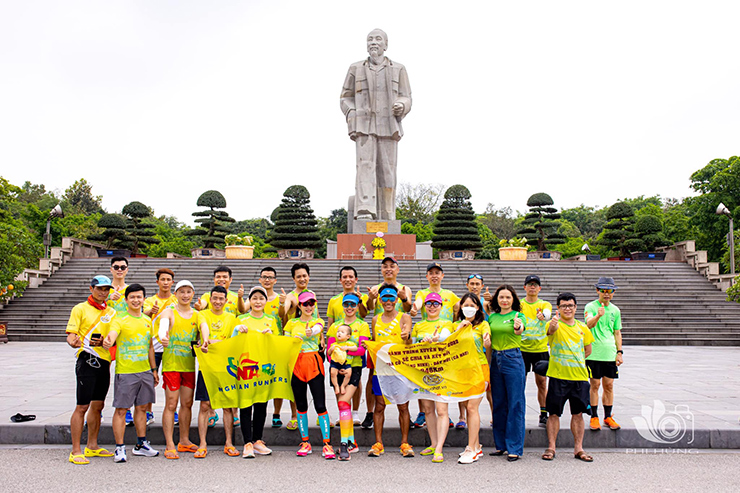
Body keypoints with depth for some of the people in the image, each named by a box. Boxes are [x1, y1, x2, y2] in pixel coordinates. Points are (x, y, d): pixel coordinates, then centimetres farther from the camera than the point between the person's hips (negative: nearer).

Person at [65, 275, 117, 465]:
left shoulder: (111, 311, 14)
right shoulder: (80, 309, -1)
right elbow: (70, 335, -8)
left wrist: (103, 342, -10)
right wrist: (73, 342, -30)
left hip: (104, 362, 6)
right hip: (87, 361, -6)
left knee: (98, 406, 12)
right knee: (82, 406, -6)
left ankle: (92, 447, 23)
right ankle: (76, 451, 2)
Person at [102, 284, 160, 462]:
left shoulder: (147, 320, 11)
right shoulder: (120, 320, -7)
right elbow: (112, 335, -27)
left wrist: (154, 369, 17)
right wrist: (107, 342, -50)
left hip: (145, 371, 6)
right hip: (125, 372, -6)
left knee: (142, 408, 13)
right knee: (121, 410, -1)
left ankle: (141, 445, 24)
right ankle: (120, 448, 9)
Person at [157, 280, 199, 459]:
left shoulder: (197, 315, 11)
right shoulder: (169, 313, -3)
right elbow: (163, 328, -24)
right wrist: (163, 337, -46)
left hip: (189, 364, 5)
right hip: (171, 363, -4)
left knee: (187, 403, 10)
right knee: (171, 404, -4)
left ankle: (184, 441, 22)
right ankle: (170, 445, 1)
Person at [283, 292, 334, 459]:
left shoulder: (318, 322, 7)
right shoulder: (291, 323, 12)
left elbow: (316, 329, -18)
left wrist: (311, 331, -41)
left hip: (314, 364, -2)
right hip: (296, 365, 2)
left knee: (320, 404, -6)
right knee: (301, 405, 8)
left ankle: (327, 443, 0)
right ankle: (305, 442, 20)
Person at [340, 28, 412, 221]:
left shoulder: (398, 70, 10)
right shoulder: (356, 69, 11)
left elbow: (406, 99, 5)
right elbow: (345, 98, 13)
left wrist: (401, 106, -19)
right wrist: (352, 116, -6)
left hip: (389, 128, 1)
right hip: (364, 127, -1)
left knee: (386, 172, -3)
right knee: (366, 165, -18)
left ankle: (386, 216, 4)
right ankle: (365, 212, -30)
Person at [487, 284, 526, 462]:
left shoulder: (518, 315, -4)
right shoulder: (492, 317, 10)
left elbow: (519, 330, -26)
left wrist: (518, 327, -46)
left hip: (513, 360, -5)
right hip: (495, 360, 5)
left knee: (515, 404, -1)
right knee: (498, 403, 11)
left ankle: (514, 448, 7)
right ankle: (500, 444, 22)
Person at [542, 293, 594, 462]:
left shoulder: (582, 327, 8)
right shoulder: (555, 324, -6)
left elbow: (588, 349, 21)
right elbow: (551, 330, -32)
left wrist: (575, 360, 7)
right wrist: (554, 323, -55)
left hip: (579, 376, 4)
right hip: (558, 376, -3)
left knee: (578, 413, 10)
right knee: (554, 413, 3)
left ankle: (578, 448, 20)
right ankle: (551, 447, 13)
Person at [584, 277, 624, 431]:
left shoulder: (615, 310, 10)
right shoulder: (590, 307, -5)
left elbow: (617, 332, 16)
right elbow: (589, 324, -22)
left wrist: (619, 352, 9)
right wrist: (598, 316, -42)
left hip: (610, 353, 4)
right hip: (594, 353, -4)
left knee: (609, 385, 8)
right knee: (595, 385, 0)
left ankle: (608, 417, 18)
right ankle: (594, 417, 9)